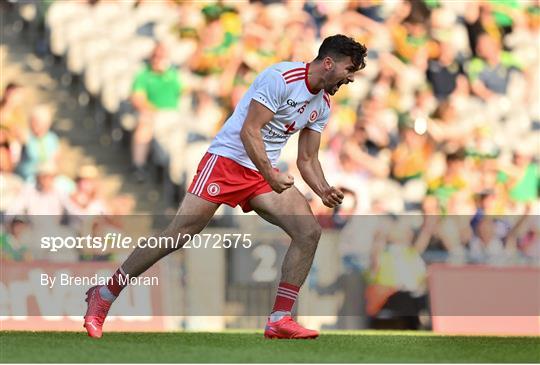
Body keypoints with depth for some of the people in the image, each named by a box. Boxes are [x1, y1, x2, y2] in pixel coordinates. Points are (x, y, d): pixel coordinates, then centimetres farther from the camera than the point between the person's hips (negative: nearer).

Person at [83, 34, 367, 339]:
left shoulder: (322, 105, 9)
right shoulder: (281, 78, -16)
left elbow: (307, 159, 14)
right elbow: (249, 131, -21)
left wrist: (325, 191, -5)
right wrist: (270, 175, -30)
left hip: (266, 174, 8)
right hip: (227, 159, -8)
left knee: (310, 232, -11)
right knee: (179, 234, -12)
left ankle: (280, 320, -7)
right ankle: (104, 296, 1)